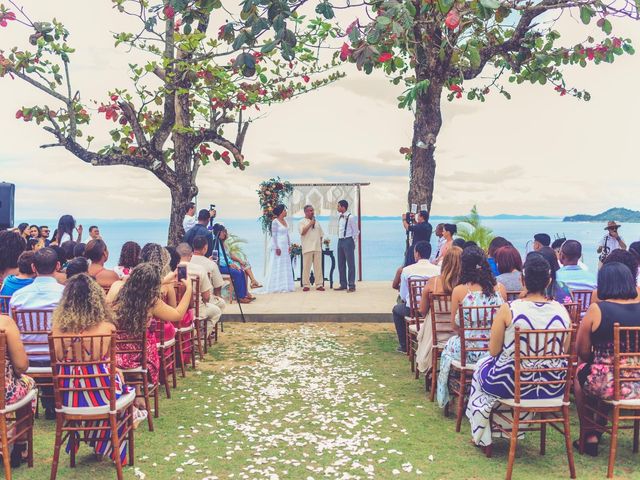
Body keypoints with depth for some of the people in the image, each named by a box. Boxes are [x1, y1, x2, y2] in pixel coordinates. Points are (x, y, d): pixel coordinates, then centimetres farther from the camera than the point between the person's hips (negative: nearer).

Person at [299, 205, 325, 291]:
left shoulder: (317, 222, 18)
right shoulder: (302, 222, 3)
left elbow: (321, 235, 21)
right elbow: (302, 232, -14)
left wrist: (320, 245, 11)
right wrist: (310, 224, -10)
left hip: (317, 248, 4)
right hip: (307, 248, -4)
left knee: (318, 267, 2)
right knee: (306, 267, -4)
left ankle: (319, 284, 4)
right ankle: (306, 285, 1)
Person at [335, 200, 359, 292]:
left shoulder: (350, 217, -10)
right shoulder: (340, 217, 12)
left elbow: (356, 231, -7)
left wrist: (353, 241, -6)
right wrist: (340, 239, 12)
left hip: (348, 241, -8)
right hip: (340, 241, 8)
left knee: (350, 263, -5)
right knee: (341, 264, 9)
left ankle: (351, 285, -2)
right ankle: (343, 284, 17)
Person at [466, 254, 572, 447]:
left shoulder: (508, 309, -19)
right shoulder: (562, 311, -8)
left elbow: (493, 351, -10)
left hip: (513, 384, -4)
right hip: (553, 387, 4)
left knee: (482, 367, 28)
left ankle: (482, 437, 40)